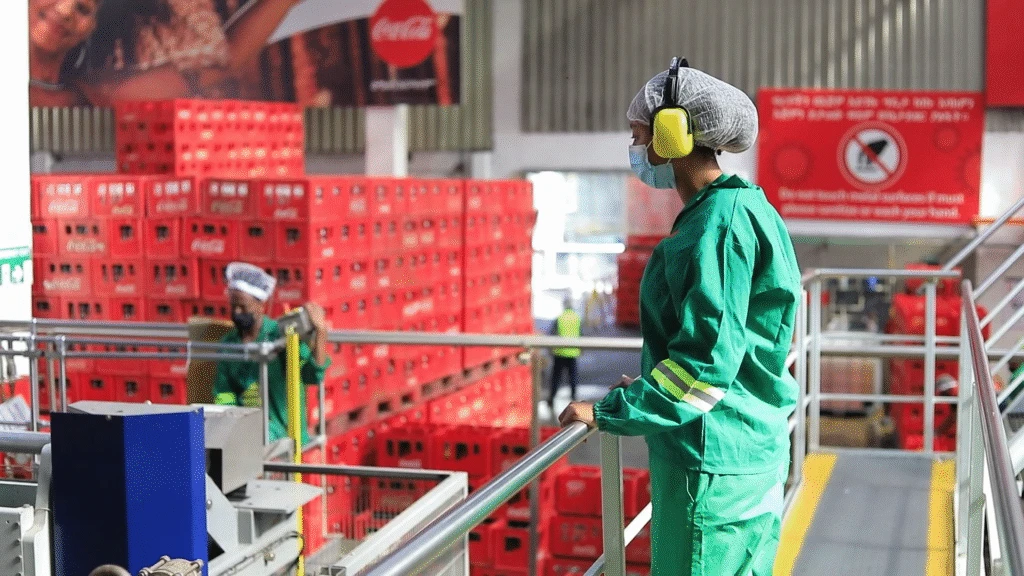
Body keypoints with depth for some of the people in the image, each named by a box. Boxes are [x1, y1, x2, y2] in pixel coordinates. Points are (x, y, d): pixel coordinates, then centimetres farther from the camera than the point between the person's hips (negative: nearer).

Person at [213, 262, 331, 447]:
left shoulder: (281, 336, -5)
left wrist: (320, 333, -32)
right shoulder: (228, 343, 11)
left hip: (282, 429, -5)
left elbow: (313, 375, -19)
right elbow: (223, 394, 14)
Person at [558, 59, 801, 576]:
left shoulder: (719, 222, -18)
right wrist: (653, 388, 21)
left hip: (713, 462, -10)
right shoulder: (741, 209, 13)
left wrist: (609, 412, -17)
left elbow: (707, 361, -23)